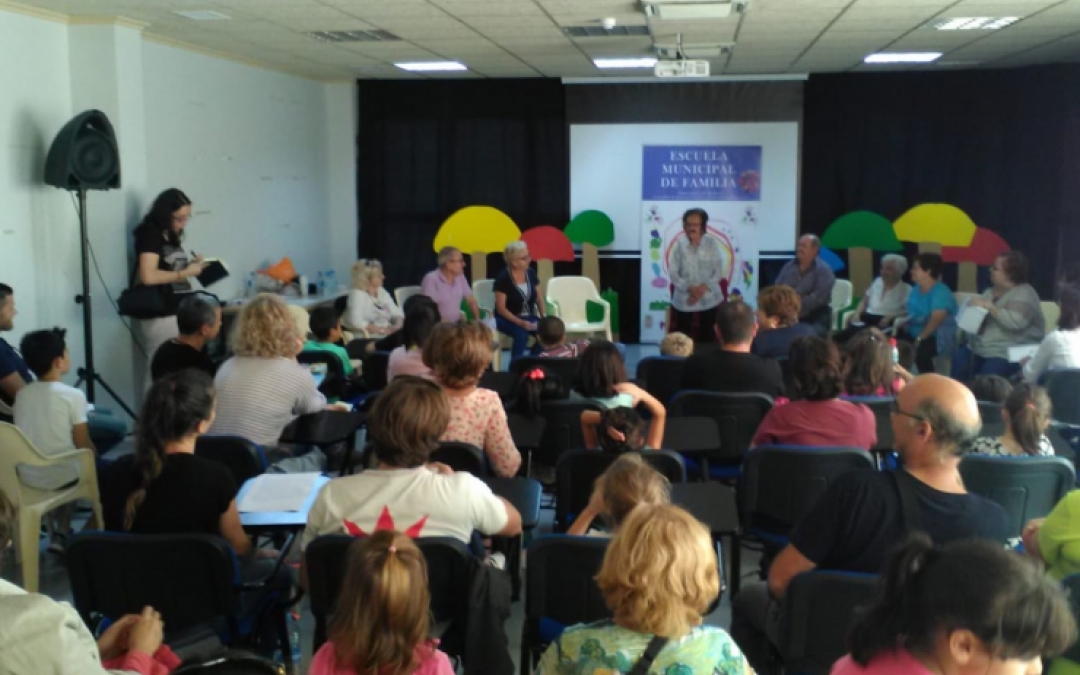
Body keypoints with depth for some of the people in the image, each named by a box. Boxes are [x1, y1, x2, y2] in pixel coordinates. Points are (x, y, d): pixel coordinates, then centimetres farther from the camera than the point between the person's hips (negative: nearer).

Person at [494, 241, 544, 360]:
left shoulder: (531, 273, 2)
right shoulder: (503, 278, -14)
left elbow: (537, 298, 10)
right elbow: (501, 308, -15)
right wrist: (520, 322, -25)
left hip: (529, 317, 5)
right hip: (508, 319, -5)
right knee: (521, 334, -36)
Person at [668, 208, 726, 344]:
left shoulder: (712, 243, -2)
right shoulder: (680, 244, -3)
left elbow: (718, 270, -1)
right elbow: (673, 272, -3)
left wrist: (703, 288, -14)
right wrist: (690, 288, -15)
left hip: (708, 301, 0)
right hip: (683, 302, 0)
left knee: (708, 339, 2)